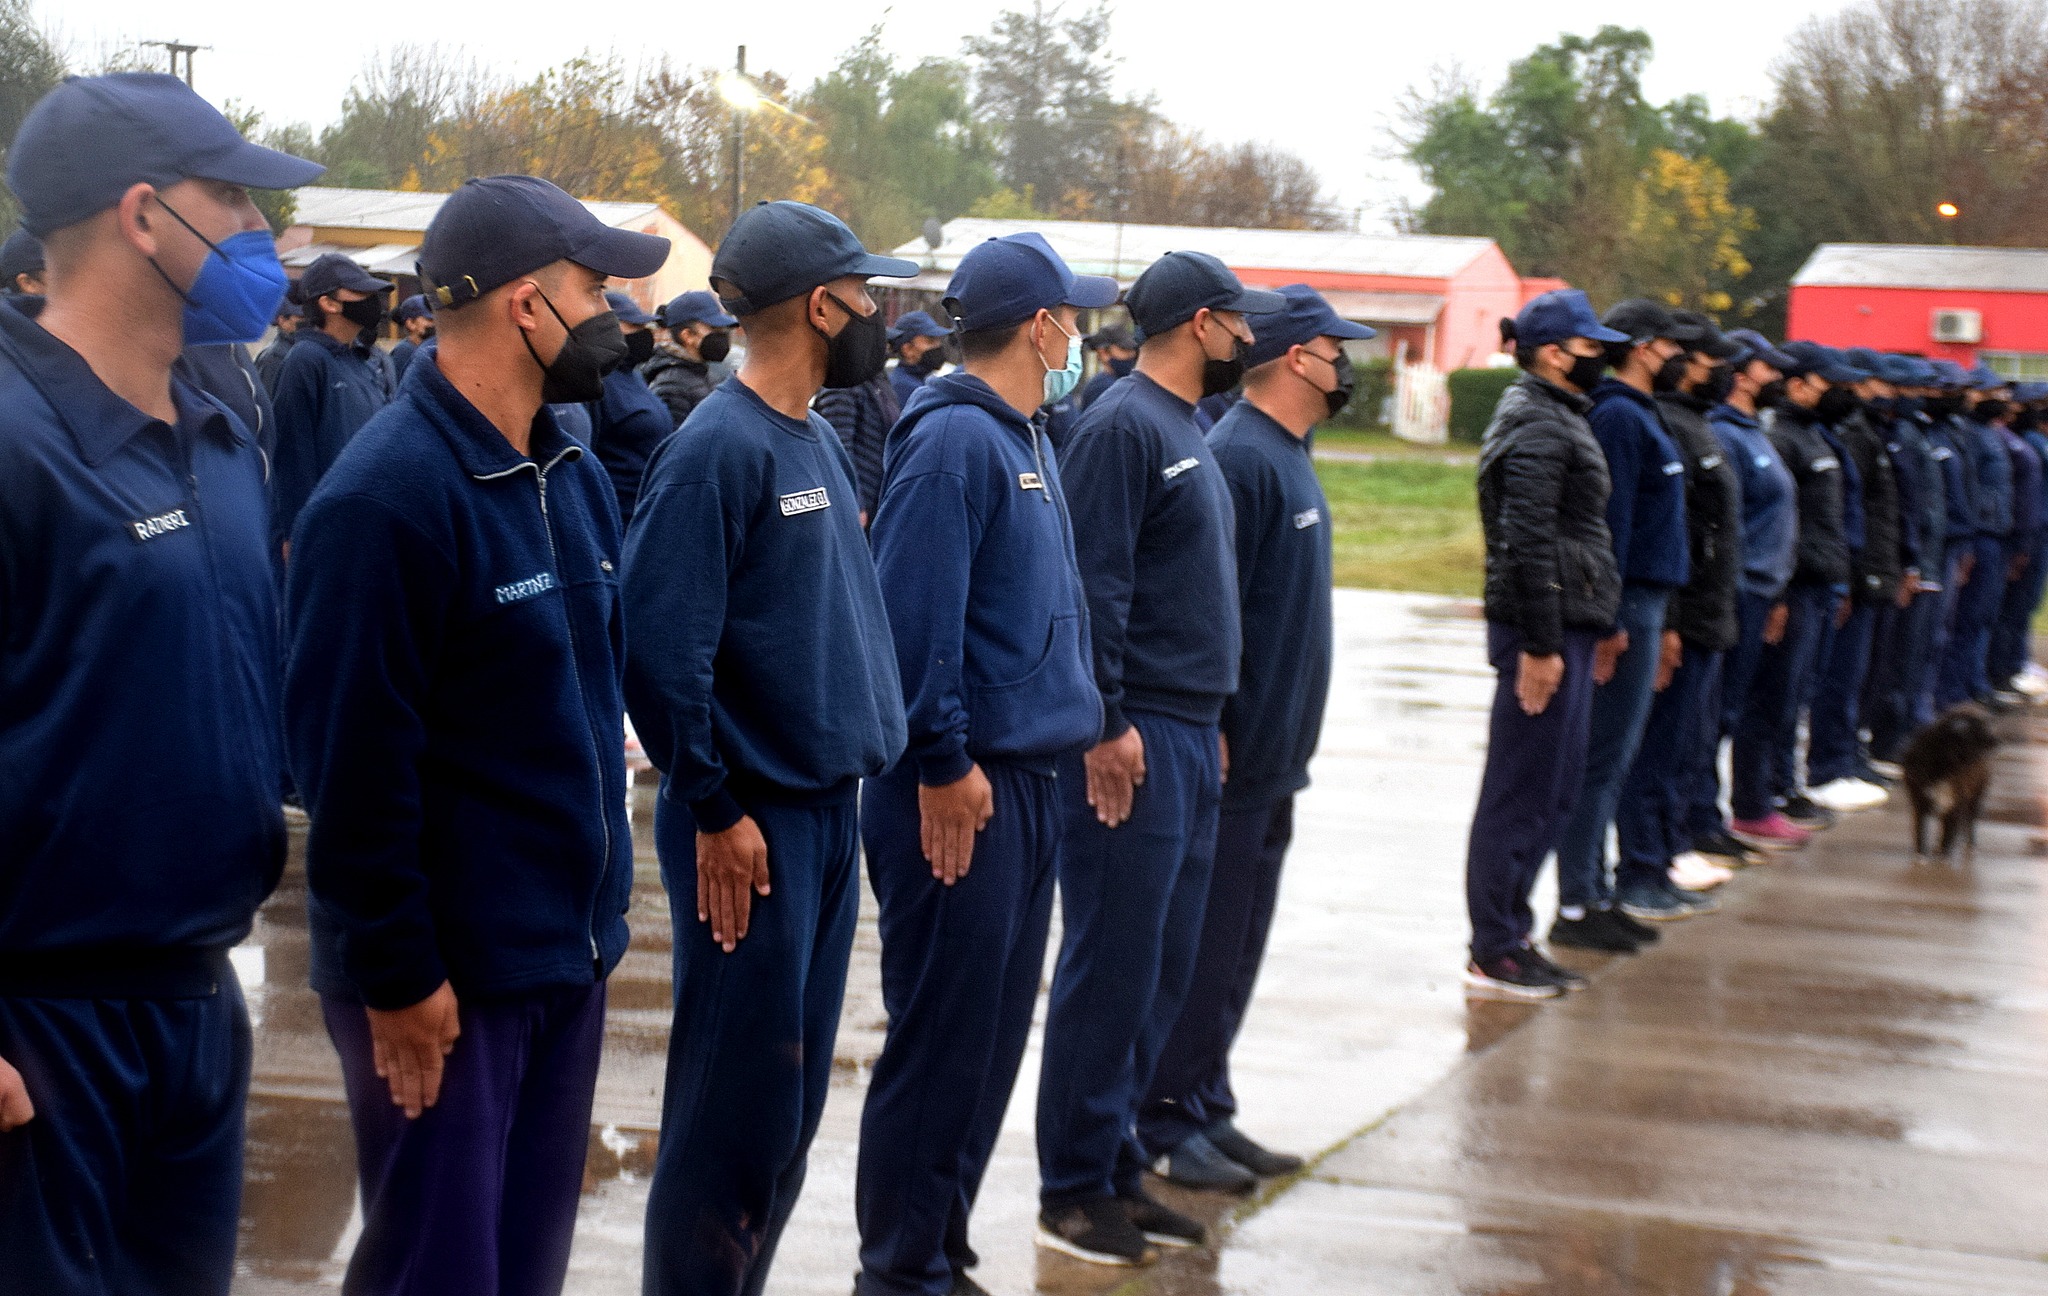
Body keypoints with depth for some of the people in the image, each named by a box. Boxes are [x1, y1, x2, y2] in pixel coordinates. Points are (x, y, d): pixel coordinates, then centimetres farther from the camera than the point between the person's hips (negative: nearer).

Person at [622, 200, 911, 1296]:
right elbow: (662, 649, -21)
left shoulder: (818, 442, 12)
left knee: (794, 1100, 15)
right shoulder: (717, 449, -16)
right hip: (754, 824, -9)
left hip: (828, 812, 9)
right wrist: (716, 811, -18)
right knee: (737, 1108, -3)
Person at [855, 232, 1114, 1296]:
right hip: (964, 792, -10)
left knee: (994, 1035, 15)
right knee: (941, 1037, -3)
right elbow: (915, 617, -21)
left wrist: (1077, 720, 15)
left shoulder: (1021, 439, 15)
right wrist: (943, 767, -20)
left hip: (1024, 783, 10)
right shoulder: (953, 438, -14)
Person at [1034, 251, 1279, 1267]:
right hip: (1134, 742, -9)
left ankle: (1115, 1161, 21)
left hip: (1191, 738, 9)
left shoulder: (1187, 433, 17)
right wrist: (1108, 724, -20)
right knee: (1110, 967, -4)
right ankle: (1074, 1189, 5)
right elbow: (1093, 585, -18)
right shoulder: (1122, 428, -12)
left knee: (1163, 969, 12)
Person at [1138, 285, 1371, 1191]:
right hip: (1232, 755, -10)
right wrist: (1211, 732, -23)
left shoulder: (1287, 456, 15)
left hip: (1272, 756, 10)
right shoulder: (1240, 457, -17)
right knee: (1203, 945, -3)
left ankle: (1207, 1110, 22)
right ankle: (1171, 1125, 5)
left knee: (1236, 949, 14)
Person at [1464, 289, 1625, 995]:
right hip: (1544, 628, -10)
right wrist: (1541, 645, -23)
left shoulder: (1553, 419, 18)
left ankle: (1511, 935, 23)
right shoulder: (1539, 427, -14)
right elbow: (1529, 541, -21)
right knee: (1522, 792, -4)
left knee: (1554, 791, 15)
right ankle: (1494, 955, 2)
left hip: (1566, 624, 10)